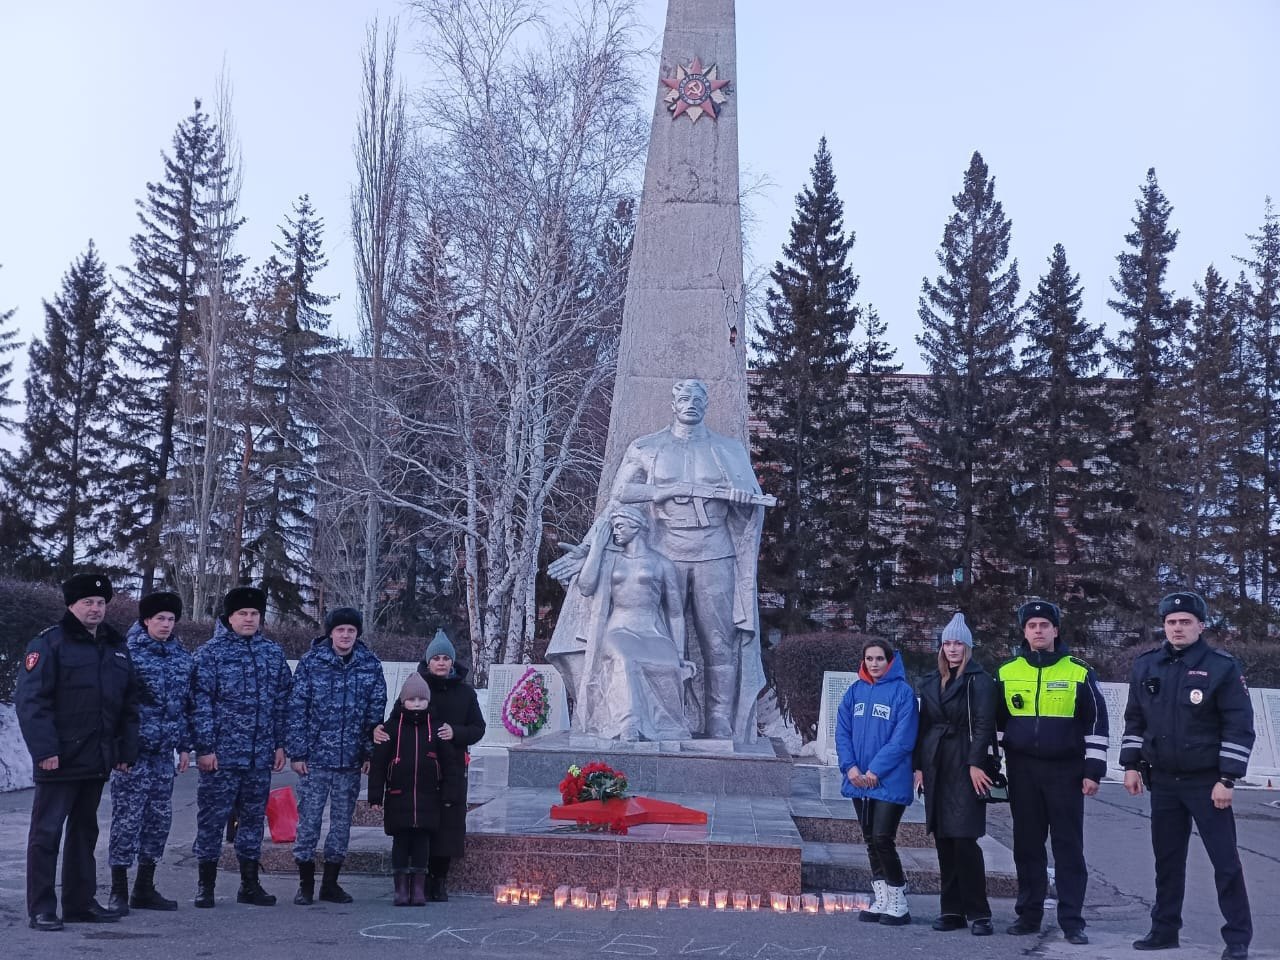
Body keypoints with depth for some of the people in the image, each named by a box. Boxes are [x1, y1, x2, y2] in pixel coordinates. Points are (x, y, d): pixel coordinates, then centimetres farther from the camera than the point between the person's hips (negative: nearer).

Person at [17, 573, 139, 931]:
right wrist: (44, 749, -20)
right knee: (47, 831, -2)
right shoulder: (49, 643, -6)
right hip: (60, 759, -7)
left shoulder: (116, 647, 14)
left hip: (97, 760, 7)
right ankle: (41, 909, 3)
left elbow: (129, 704, 17)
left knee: (84, 830, 14)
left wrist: (127, 750, 10)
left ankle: (80, 902, 22)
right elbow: (31, 700, -13)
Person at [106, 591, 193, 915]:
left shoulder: (182, 657, 11)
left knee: (159, 820, 8)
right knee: (127, 819, -3)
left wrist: (185, 745, 13)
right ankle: (119, 891, 6)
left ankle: (144, 888, 19)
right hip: (133, 750, -6)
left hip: (164, 753, 6)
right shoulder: (129, 652, -6)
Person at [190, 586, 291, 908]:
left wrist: (280, 744, 9)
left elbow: (282, 702, 13)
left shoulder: (273, 652, 11)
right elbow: (201, 703, -7)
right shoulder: (210, 652, -3)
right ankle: (205, 885, 11)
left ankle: (249, 884, 20)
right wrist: (205, 747, -12)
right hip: (221, 753, -4)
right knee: (212, 818, 1)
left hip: (260, 755, 4)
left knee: (254, 817, 11)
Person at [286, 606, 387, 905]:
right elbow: (296, 709, -3)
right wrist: (296, 752, -7)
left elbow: (376, 713, 6)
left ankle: (330, 883, 20)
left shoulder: (371, 666, 3)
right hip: (315, 757, -2)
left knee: (342, 821, 9)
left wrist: (371, 753, 2)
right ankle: (305, 884, 13)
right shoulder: (311, 662, -3)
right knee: (309, 819, 1)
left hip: (351, 760, 2)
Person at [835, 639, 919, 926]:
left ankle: (898, 904, 4)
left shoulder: (902, 692, -7)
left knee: (883, 839, -10)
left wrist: (876, 769, -17)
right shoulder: (855, 691, 9)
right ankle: (882, 900, 21)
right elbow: (842, 732, 7)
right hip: (859, 781, 6)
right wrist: (850, 767, -7)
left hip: (890, 781, -6)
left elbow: (903, 738, -13)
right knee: (870, 841, 11)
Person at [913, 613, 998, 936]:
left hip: (966, 767, -6)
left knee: (964, 839, -9)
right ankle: (952, 909, 13)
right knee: (943, 840, 7)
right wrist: (919, 765, 10)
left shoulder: (980, 681, -3)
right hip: (936, 767, 6)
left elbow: (984, 725, -10)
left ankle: (978, 912, -2)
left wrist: (975, 764, -17)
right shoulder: (930, 683, 16)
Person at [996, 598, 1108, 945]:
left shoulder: (1079, 673, -2)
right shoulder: (1007, 672, 5)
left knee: (1069, 847, 0)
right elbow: (995, 722, 12)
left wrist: (1093, 771, -6)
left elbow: (1096, 724, -1)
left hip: (1065, 770, -2)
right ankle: (1029, 915, 17)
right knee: (1027, 845, 8)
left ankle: (1072, 920, 5)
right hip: (1022, 771, 2)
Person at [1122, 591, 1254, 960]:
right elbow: (1135, 720, 13)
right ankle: (1164, 929, 22)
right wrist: (1132, 765, 8)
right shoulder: (1145, 666, 5)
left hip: (1207, 782, -4)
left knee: (1225, 861, -1)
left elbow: (1240, 726, -10)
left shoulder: (1222, 666, -9)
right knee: (1167, 859, 12)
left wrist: (1227, 779, -13)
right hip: (1163, 781, 4)